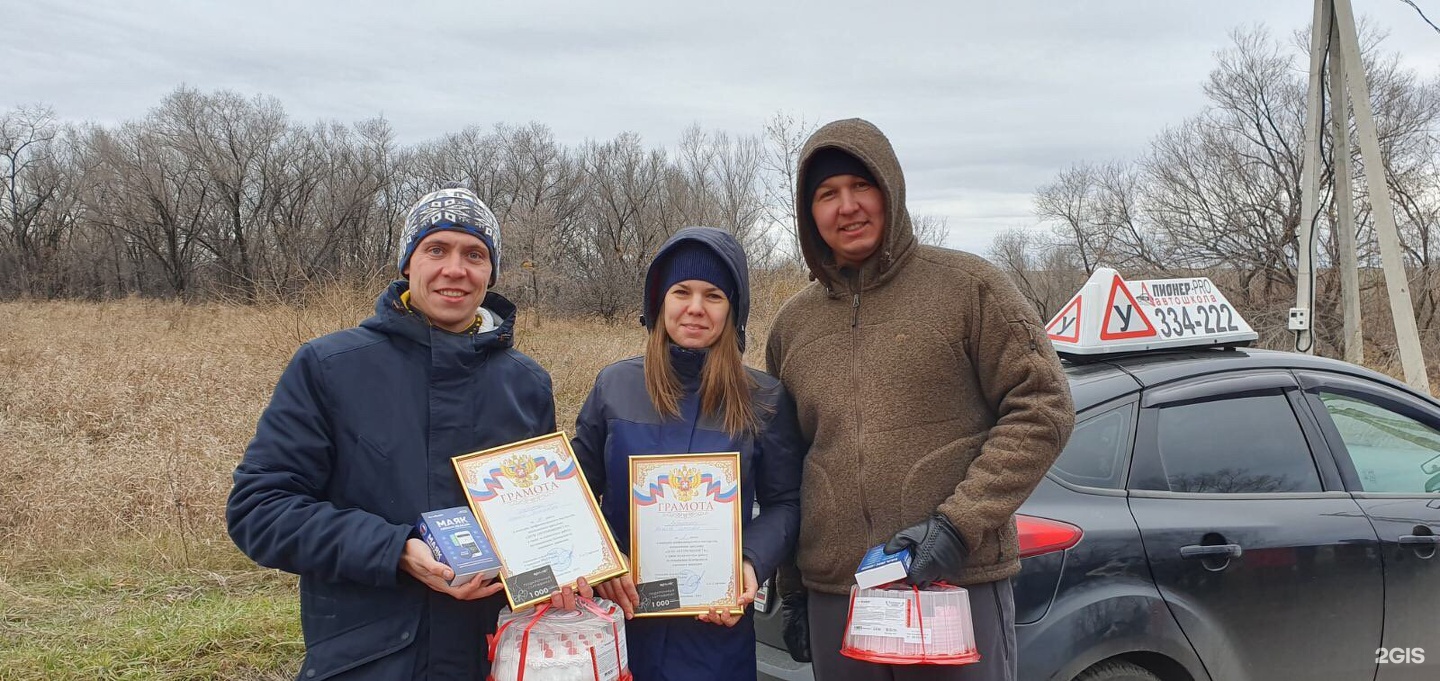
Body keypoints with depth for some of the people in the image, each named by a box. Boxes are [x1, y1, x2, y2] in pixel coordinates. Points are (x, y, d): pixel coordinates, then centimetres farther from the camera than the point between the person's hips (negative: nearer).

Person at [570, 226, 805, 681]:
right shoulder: (614, 385, 1)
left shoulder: (765, 400, -2)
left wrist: (753, 565, -17)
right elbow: (580, 490, 4)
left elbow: (784, 504, 1)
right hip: (622, 614, 1)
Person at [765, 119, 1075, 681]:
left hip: (960, 582, -4)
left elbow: (1042, 408, -6)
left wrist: (958, 523, -14)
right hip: (832, 594, 4)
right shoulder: (793, 323, 11)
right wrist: (788, 584, 14)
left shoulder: (969, 286, -2)